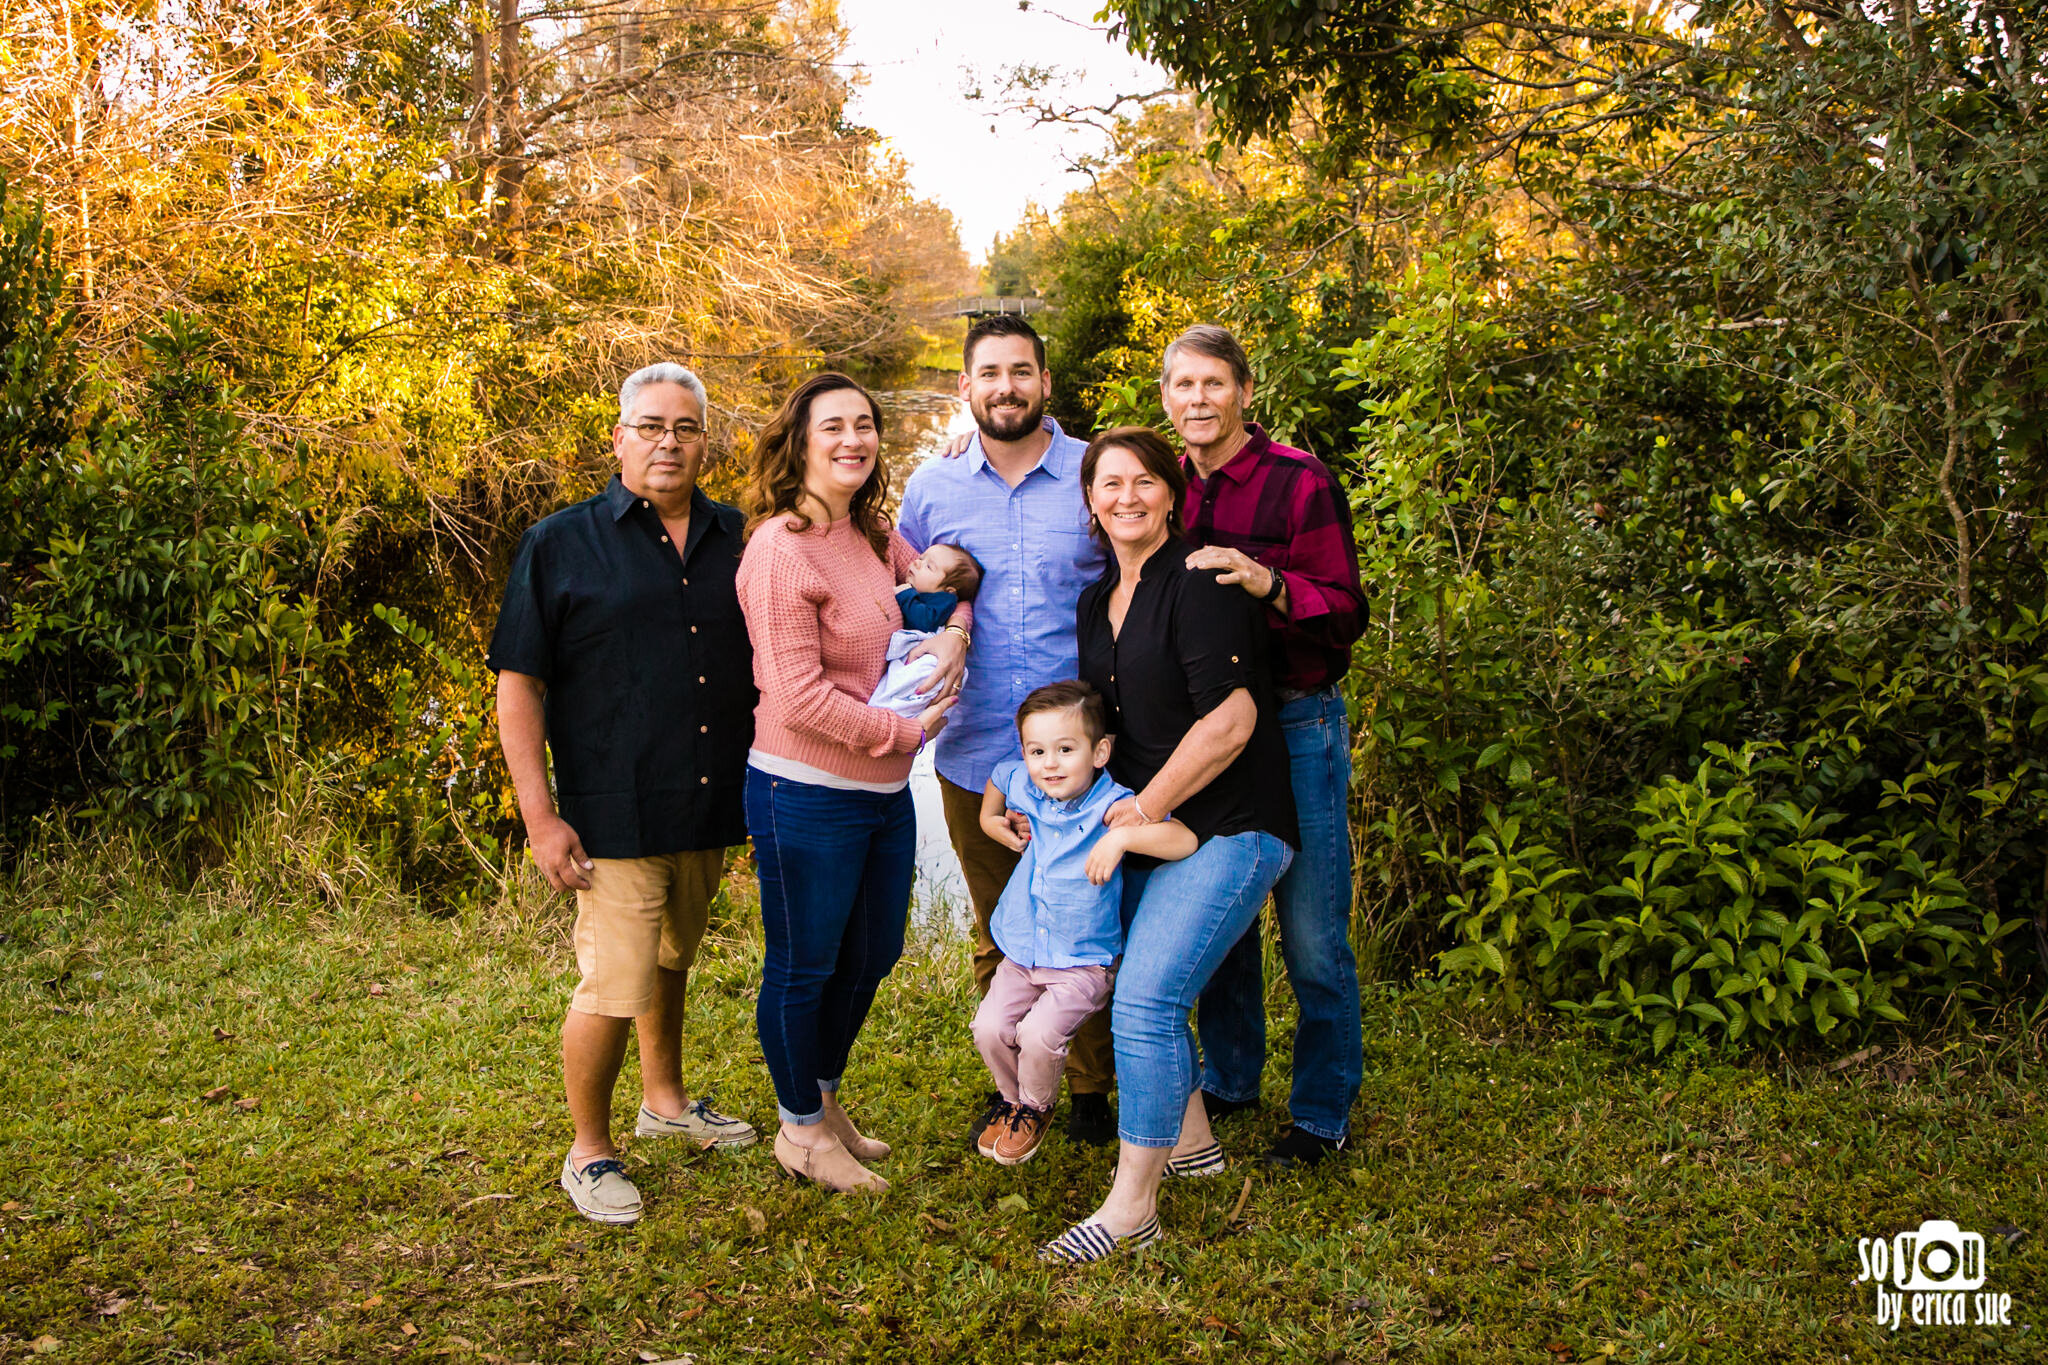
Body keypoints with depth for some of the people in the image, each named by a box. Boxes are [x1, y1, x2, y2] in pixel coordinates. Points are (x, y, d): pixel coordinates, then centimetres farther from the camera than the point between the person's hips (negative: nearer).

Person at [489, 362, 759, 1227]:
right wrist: (540, 816, -12)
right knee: (614, 984, -4)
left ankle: (665, 1100, 43)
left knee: (672, 960, 22)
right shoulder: (561, 546, -5)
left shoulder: (737, 539, 6)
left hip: (711, 804, 5)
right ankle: (589, 1152, 17)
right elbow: (519, 683, -6)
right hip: (615, 816, -5)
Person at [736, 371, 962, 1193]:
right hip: (807, 795, -9)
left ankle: (826, 1099, 44)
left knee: (871, 956, 22)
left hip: (884, 788, 9)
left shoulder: (870, 535, 7)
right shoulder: (780, 549, -19)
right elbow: (800, 699, -22)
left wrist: (953, 632, -3)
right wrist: (907, 731, -14)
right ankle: (799, 1127, 31)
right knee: (804, 967, 10)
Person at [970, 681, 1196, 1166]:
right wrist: (994, 823, 11)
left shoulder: (1111, 806, -19)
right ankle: (1012, 1102, 22)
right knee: (990, 1028, -8)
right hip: (1021, 954, 5)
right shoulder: (1021, 785, -3)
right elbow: (996, 778, 24)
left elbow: (1184, 840, -31)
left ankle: (1036, 1110, 11)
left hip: (1083, 961, -5)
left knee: (1039, 1034, -21)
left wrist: (1121, 837, -38)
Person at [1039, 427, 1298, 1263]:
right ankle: (1191, 1140, 38)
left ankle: (1131, 1207, -2)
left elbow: (1231, 720, -20)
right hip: (1147, 828, 9)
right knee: (1143, 994, 15)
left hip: (1228, 828, -9)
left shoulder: (1197, 582, -14)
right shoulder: (1096, 602, 13)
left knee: (1144, 1001, -14)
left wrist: (1147, 807, -14)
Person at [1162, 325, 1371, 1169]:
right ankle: (1229, 1079, 33)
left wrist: (1269, 584, -30)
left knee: (1311, 934, 0)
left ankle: (1323, 1114, 16)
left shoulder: (1300, 483, -8)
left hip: (1296, 725, -5)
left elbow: (1346, 614, -13)